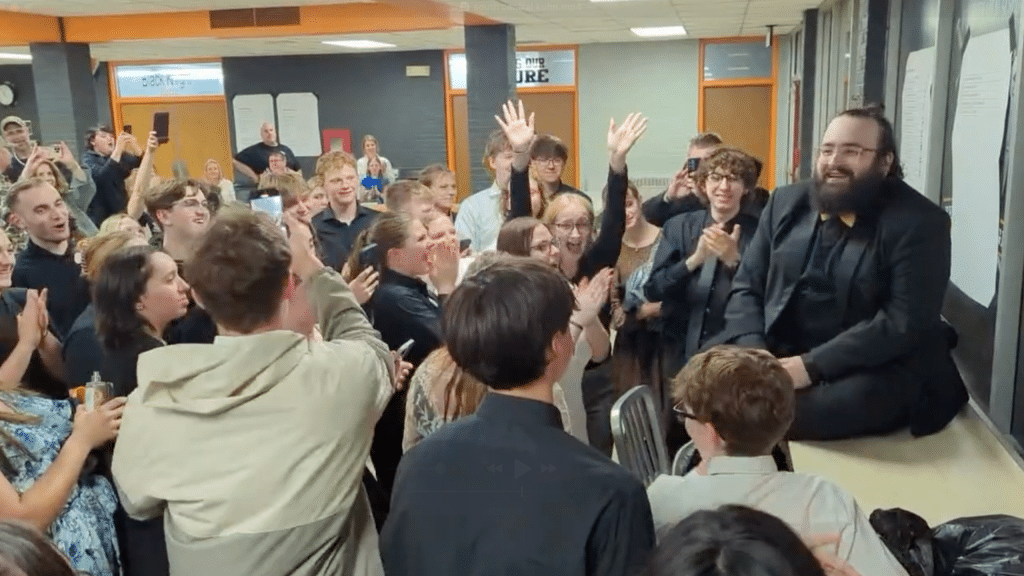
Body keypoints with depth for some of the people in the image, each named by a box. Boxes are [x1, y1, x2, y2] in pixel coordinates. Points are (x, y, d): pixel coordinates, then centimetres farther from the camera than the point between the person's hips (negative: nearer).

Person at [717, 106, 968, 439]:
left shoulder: (918, 223, -8)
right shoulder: (787, 203, 7)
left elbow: (905, 323, -17)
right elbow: (746, 287, 5)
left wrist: (811, 366, -25)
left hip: (869, 369, -4)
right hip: (776, 354, 5)